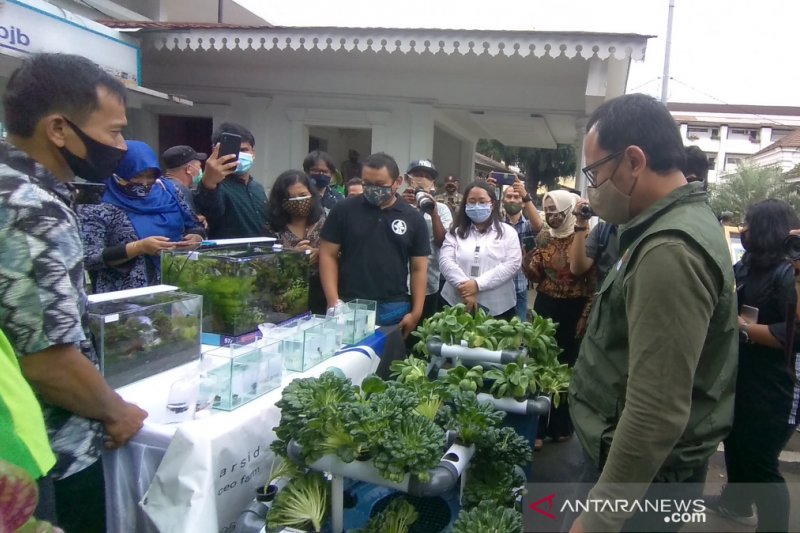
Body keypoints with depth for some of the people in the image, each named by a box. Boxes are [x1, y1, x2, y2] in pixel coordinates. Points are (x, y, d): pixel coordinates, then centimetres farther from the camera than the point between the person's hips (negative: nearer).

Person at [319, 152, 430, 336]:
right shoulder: (344, 210, -1)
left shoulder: (413, 218, 2)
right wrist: (334, 302, -8)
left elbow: (418, 268, 4)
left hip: (394, 309, 1)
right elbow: (328, 255, 1)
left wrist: (416, 312, -3)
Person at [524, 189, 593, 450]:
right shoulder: (543, 236, 4)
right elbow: (535, 275, 3)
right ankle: (539, 426, 15)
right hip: (545, 305, 3)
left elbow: (592, 278, -8)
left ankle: (561, 425, 25)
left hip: (573, 309, -3)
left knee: (567, 363, 8)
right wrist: (528, 251, -13)